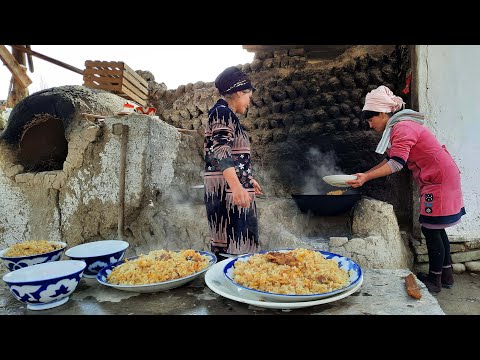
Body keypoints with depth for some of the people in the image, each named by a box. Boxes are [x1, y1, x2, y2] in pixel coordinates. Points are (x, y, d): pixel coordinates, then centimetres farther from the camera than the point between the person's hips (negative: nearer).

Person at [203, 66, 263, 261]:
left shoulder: (226, 114, 21)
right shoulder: (222, 112, -10)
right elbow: (221, 152, -25)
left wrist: (249, 179, 40)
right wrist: (237, 186, -39)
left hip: (233, 189, 10)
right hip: (227, 190, -10)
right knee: (232, 246, -10)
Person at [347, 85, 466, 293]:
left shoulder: (402, 128, -19)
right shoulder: (398, 127, 14)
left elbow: (397, 163, -30)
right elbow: (392, 159, 15)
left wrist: (367, 177, -39)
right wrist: (364, 175, 10)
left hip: (439, 180, -10)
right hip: (437, 179, 10)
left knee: (431, 229, -4)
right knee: (436, 229, 15)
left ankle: (435, 280, 8)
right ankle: (446, 275, 26)